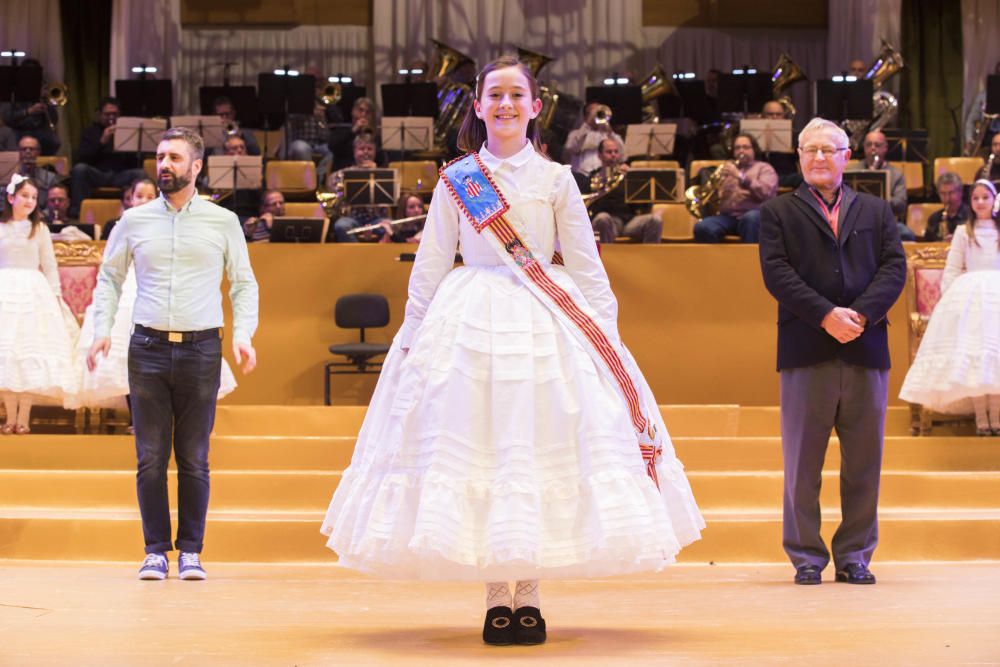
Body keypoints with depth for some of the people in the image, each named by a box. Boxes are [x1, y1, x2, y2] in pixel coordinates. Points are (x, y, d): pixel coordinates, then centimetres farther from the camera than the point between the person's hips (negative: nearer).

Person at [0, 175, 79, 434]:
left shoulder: (40, 229, 8)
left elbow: (49, 266, 9)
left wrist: (55, 295, 4)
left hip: (34, 294, 0)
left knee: (31, 354, -3)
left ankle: (24, 417, 1)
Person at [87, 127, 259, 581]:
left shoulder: (223, 222, 6)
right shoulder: (134, 221, 8)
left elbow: (244, 283, 11)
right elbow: (109, 278, 15)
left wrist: (243, 334, -3)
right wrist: (102, 329, 2)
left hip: (201, 350, -1)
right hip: (148, 348, 1)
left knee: (194, 459, 3)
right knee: (151, 458, 1)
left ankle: (191, 551, 12)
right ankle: (155, 550, 10)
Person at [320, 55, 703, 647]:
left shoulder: (555, 179, 6)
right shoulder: (454, 181, 6)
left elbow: (587, 266, 7)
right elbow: (430, 265, 10)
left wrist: (607, 332, 1)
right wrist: (413, 332, 6)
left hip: (545, 322, 0)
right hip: (468, 322, 0)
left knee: (540, 444, -2)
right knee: (474, 447, -3)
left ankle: (529, 595, 6)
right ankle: (497, 597, 4)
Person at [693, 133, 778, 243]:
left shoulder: (764, 168, 15)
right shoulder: (726, 168, 28)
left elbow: (765, 192, -5)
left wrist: (740, 176, -14)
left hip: (754, 214, -3)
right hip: (727, 216, 3)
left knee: (751, 218, -40)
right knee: (702, 227, -28)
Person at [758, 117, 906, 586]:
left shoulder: (877, 211, 17)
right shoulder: (778, 212, 9)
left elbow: (894, 268, 4)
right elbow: (777, 273, -4)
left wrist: (860, 314, -13)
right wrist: (826, 315, -15)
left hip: (866, 348, 2)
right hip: (806, 349, -2)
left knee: (863, 460, 5)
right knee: (802, 461, 1)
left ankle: (855, 555, 13)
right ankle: (806, 557, 9)